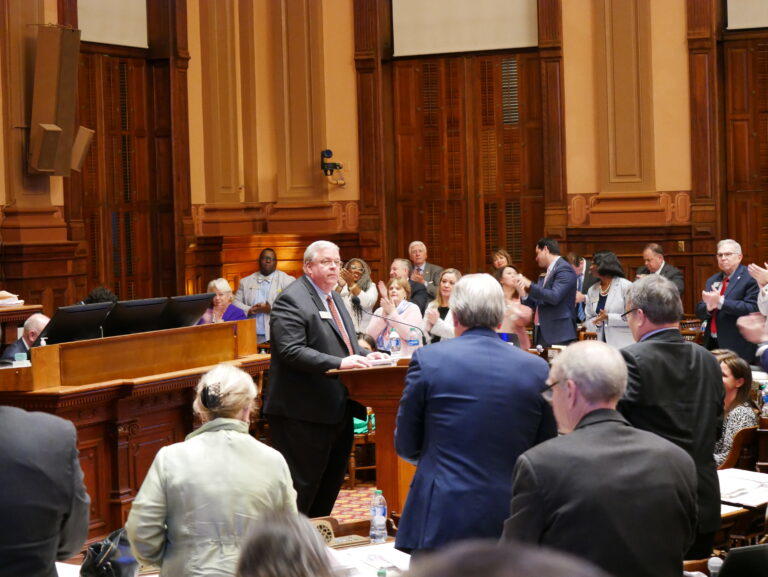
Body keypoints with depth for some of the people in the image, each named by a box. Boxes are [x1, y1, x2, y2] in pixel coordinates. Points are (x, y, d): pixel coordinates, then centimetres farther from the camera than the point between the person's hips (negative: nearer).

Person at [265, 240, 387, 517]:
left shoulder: (334, 297, 17)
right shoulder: (291, 300, -13)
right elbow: (291, 351, -23)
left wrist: (363, 356, 5)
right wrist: (339, 363, -29)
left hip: (337, 409, 10)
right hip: (305, 413, -10)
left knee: (331, 483, 17)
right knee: (302, 484, -4)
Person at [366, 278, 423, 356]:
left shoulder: (413, 309, 5)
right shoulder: (379, 310, 14)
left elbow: (409, 335, -12)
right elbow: (370, 336, 0)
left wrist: (392, 312, -8)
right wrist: (384, 314, -7)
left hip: (405, 355, -4)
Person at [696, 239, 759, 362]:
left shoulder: (750, 278, -6)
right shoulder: (712, 281, 16)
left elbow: (752, 309, -18)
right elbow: (699, 312, 14)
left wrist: (721, 302, -21)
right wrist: (708, 307, -10)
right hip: (711, 344, 6)